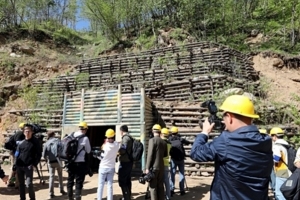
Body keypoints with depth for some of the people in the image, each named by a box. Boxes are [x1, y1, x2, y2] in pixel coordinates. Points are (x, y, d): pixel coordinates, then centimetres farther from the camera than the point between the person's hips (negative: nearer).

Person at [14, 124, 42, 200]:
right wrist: (15, 165, 5)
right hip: (19, 166, 4)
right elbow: (17, 154, 11)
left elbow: (39, 154, -4)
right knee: (21, 184, 14)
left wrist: (34, 164, -13)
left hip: (29, 166, -4)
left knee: (29, 184, -9)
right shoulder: (21, 142, 6)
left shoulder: (35, 142, -4)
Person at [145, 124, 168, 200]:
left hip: (153, 167, -6)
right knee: (160, 186, 14)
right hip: (161, 167, 6)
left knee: (153, 186, 1)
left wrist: (147, 168, -12)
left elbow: (150, 154, -15)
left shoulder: (152, 140, -11)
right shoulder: (164, 142, 8)